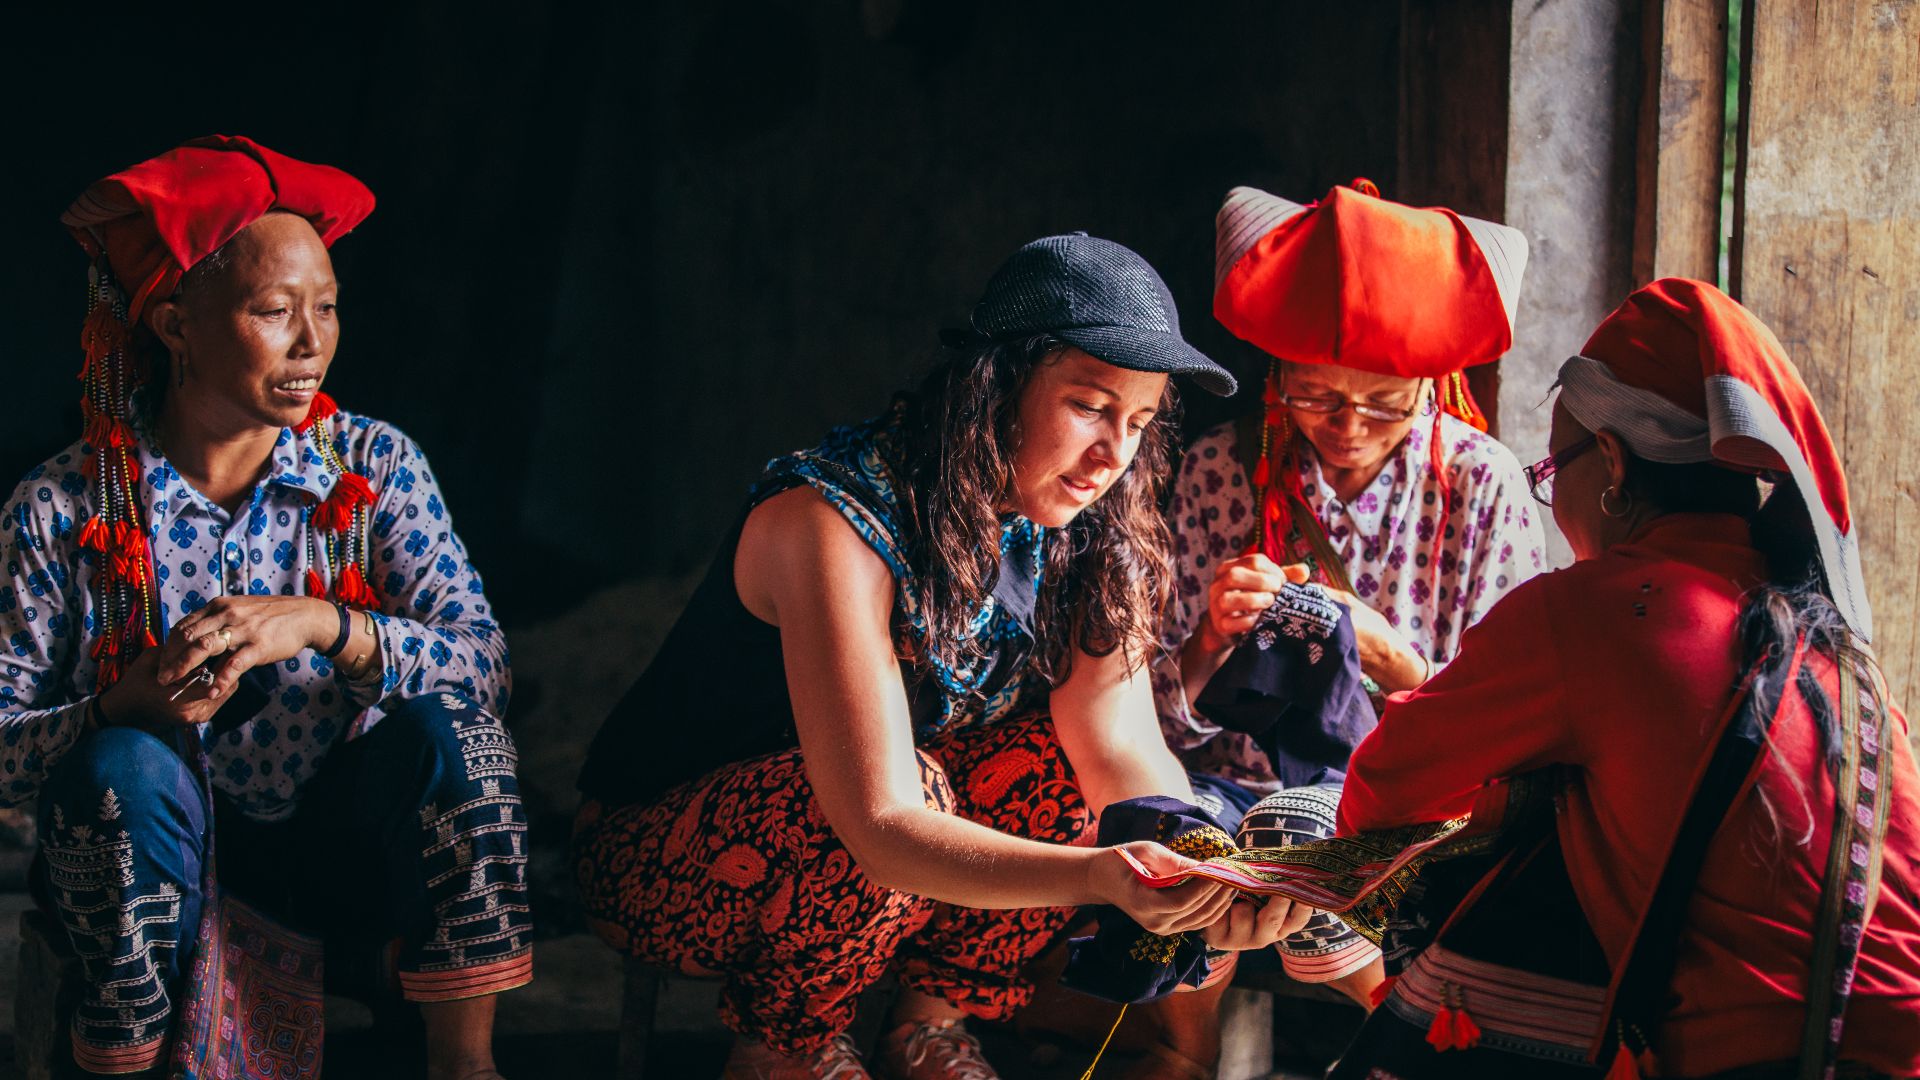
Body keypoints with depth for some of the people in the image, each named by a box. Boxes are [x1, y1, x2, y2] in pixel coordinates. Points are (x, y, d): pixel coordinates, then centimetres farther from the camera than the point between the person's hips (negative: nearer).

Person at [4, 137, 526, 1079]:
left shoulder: (373, 466, -5)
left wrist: (326, 626, -33)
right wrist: (129, 704, -32)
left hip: (335, 852, 1)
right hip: (145, 855, -1)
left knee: (442, 723, -25)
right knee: (126, 766, -31)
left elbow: (479, 661, -16)